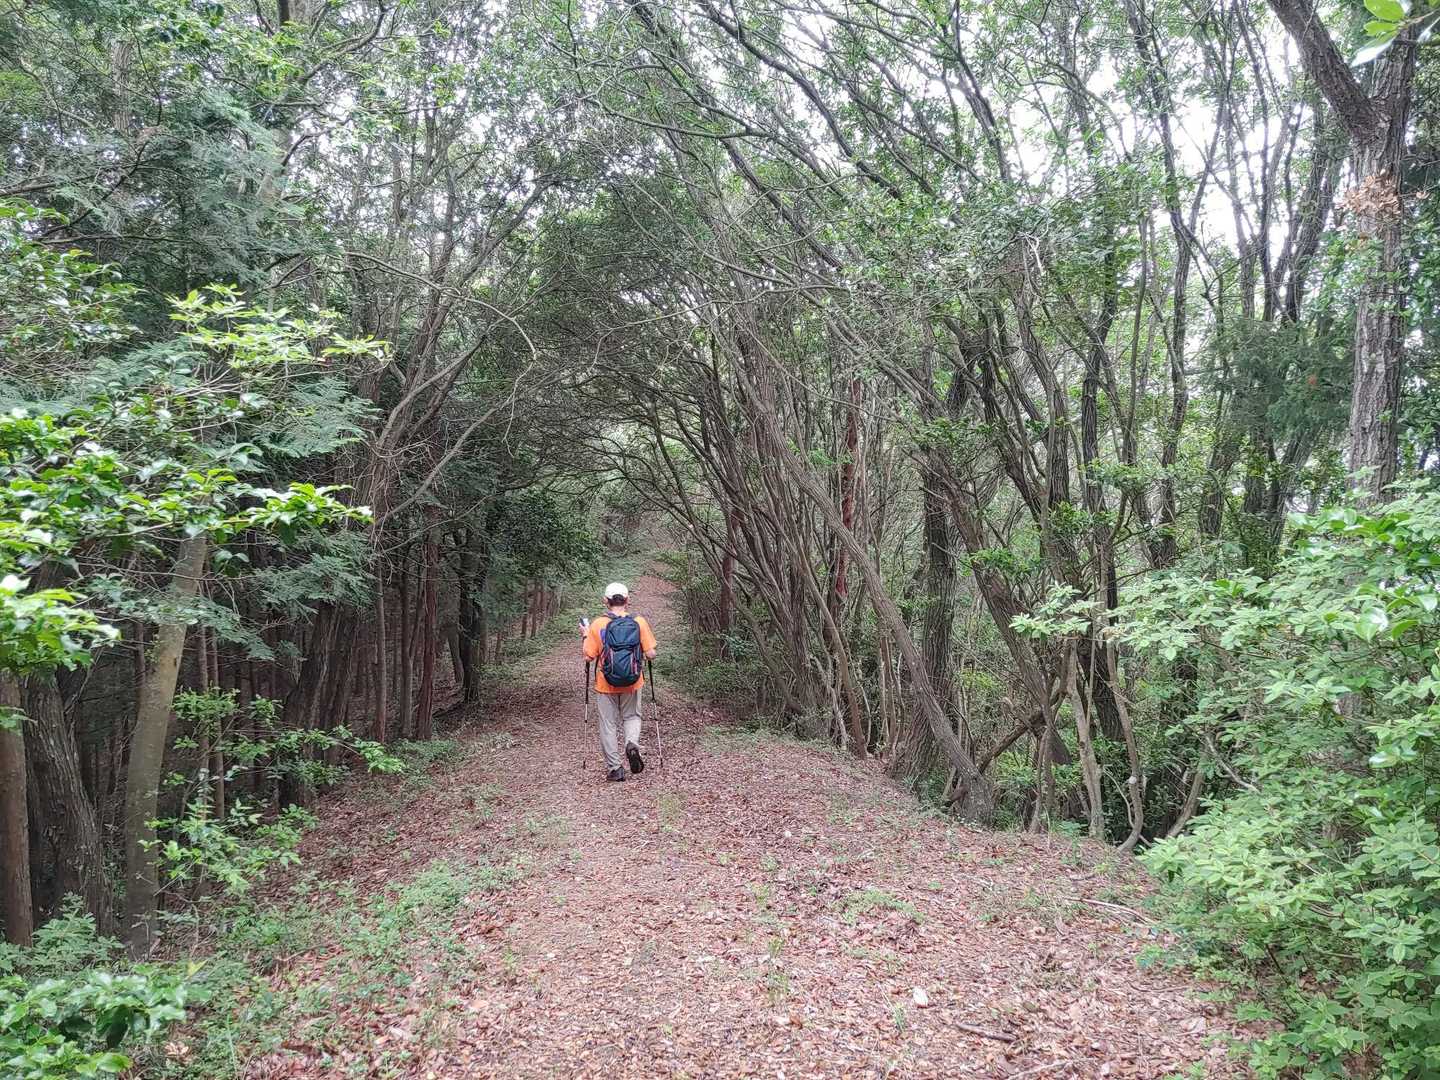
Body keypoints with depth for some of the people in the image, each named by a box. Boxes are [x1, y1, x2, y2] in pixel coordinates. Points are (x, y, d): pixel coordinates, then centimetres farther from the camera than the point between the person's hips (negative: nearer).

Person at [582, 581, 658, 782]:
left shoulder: (597, 624, -9)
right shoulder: (639, 622, -7)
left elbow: (589, 656, -6)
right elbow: (651, 654, -7)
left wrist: (586, 636, 10)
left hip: (606, 685, -1)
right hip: (632, 683, 1)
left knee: (609, 725, 10)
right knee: (632, 717, 21)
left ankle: (614, 768, 11)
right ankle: (632, 744, -7)